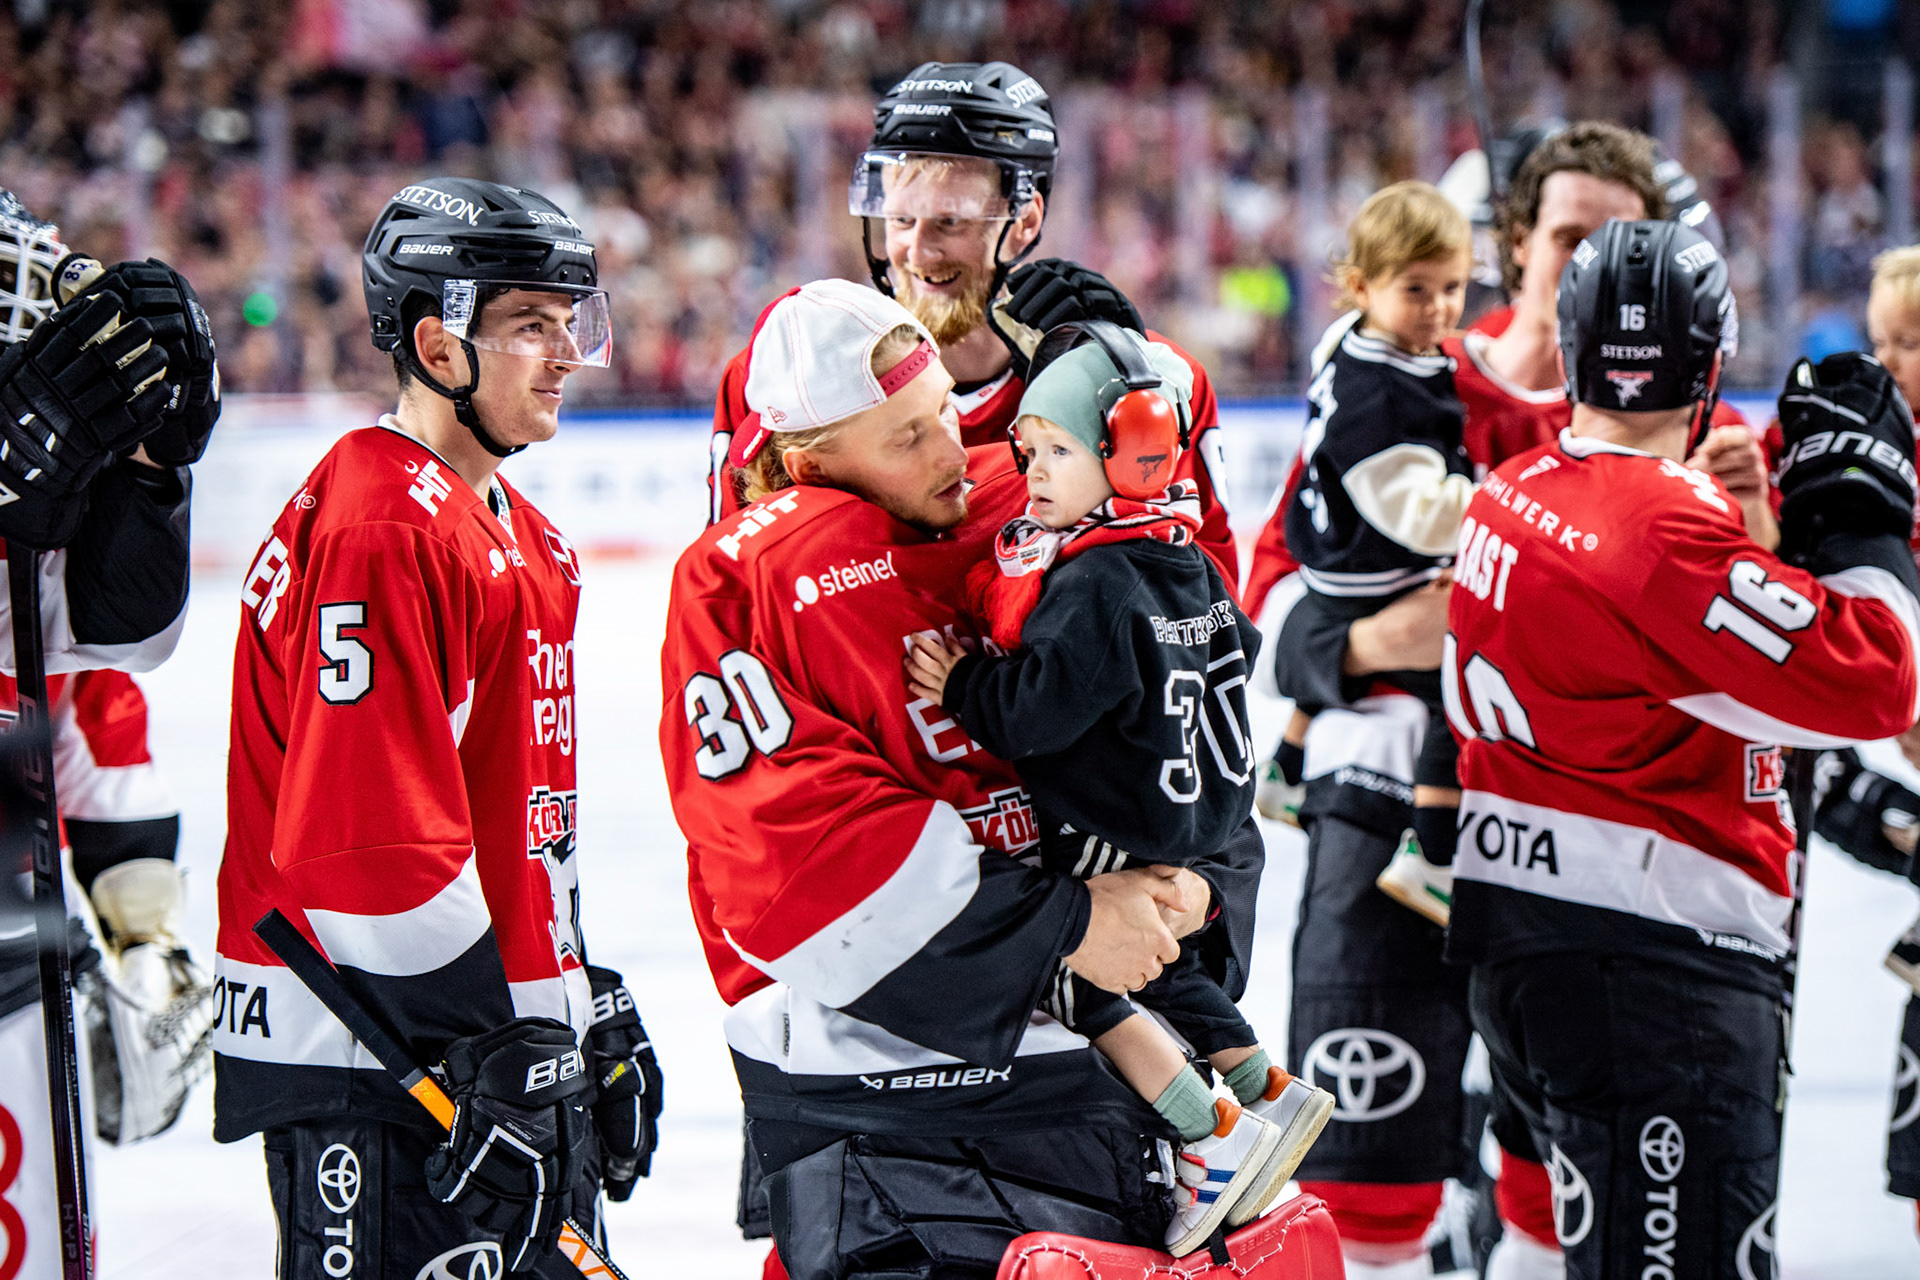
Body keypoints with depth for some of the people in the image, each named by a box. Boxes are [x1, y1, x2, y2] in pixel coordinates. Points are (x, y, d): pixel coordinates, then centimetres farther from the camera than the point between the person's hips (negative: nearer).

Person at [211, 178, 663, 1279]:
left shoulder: (521, 537, 16)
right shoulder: (376, 530, -17)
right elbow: (366, 836, -24)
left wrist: (589, 1010, 22)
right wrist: (492, 1043, -22)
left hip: (515, 1031, 10)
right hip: (370, 1063, -10)